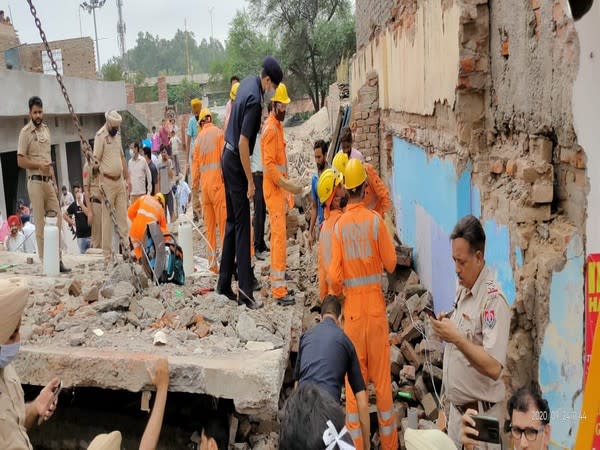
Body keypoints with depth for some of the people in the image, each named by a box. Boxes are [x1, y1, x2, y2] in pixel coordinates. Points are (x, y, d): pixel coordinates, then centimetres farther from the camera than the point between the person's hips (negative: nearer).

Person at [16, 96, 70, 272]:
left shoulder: (46, 129, 14)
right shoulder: (25, 132, -7)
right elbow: (20, 161, -9)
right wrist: (39, 165, -23)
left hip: (48, 181, 7)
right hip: (35, 182, -6)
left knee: (56, 220, 3)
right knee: (41, 223, -2)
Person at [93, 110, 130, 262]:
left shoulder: (118, 135, 13)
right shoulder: (100, 135, -10)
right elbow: (96, 159, -15)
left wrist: (128, 178, 17)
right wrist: (99, 183, -27)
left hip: (120, 181, 7)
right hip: (107, 181, -7)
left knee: (123, 216, 9)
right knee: (107, 218, -2)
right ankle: (107, 253, 4)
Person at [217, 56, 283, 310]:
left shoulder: (248, 82, 6)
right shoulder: (254, 99, -22)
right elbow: (243, 143, -24)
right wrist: (250, 181, -19)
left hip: (227, 156, 9)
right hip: (236, 162, -9)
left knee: (232, 221, 13)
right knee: (242, 225, -7)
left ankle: (224, 282, 19)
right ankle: (245, 288, -4)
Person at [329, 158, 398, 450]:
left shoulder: (339, 226, -4)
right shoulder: (376, 220, -9)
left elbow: (335, 277, -8)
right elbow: (391, 263, -3)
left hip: (352, 308, 1)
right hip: (375, 305, -1)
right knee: (382, 377, 9)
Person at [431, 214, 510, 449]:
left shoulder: (493, 300, -20)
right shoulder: (462, 290, 7)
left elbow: (494, 368, -26)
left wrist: (457, 338, -30)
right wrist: (446, 327, -2)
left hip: (479, 414, -8)